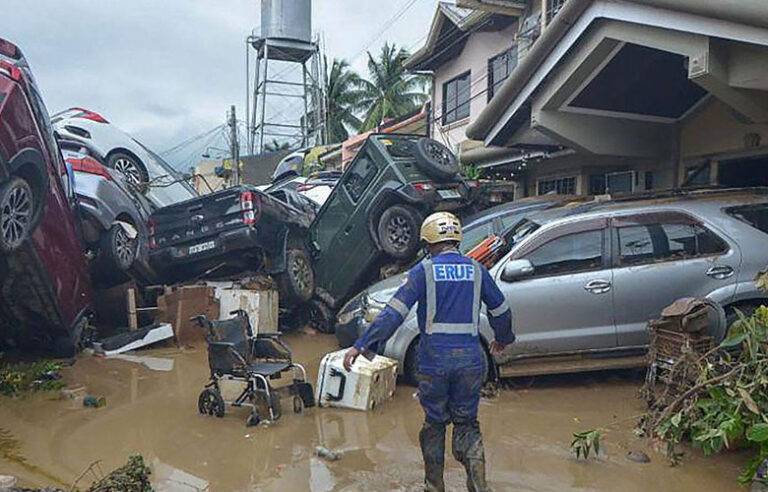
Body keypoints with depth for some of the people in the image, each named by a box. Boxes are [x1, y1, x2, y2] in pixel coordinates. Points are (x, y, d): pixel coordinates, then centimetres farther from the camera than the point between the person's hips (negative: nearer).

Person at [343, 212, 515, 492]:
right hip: (470, 359, 2)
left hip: (434, 361, -2)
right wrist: (503, 338, 36)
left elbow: (394, 313, -12)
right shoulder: (476, 270, 6)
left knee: (435, 422, 16)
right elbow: (500, 311, 17)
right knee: (466, 422, 16)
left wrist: (362, 345, -11)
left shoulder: (424, 270, -4)